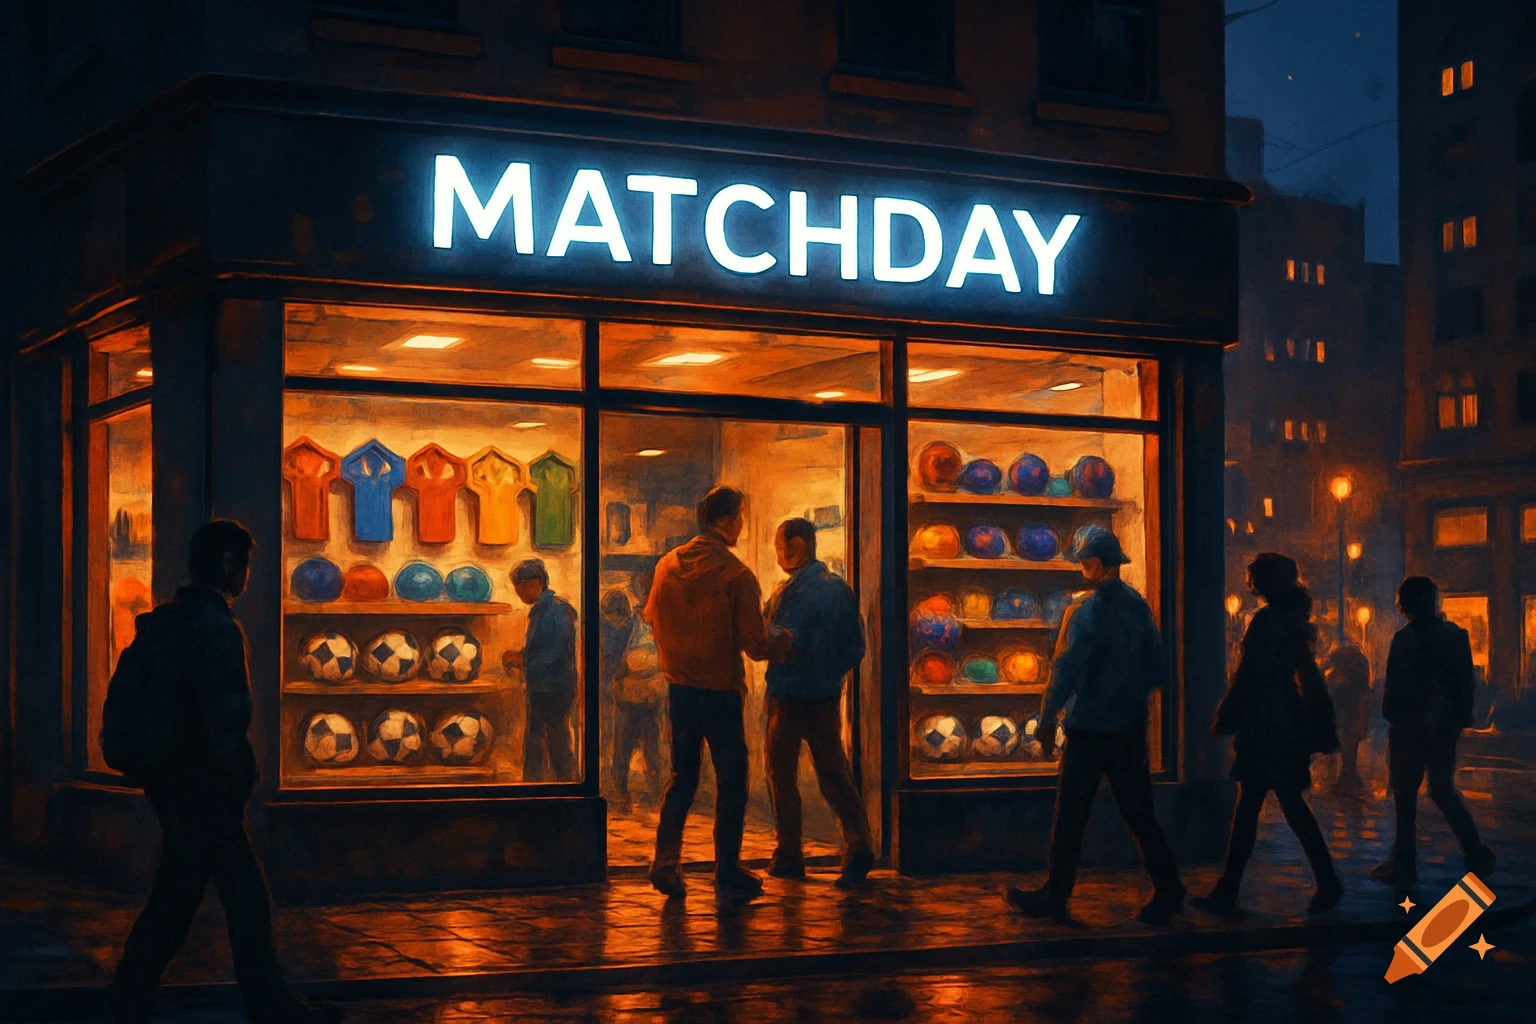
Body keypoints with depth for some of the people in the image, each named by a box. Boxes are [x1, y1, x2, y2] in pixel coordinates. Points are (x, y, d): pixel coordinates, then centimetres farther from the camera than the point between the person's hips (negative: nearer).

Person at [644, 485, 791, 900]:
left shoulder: (667, 565, 0)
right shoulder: (736, 575, -17)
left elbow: (653, 618, 14)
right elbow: (756, 646, -16)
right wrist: (782, 639, 5)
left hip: (679, 688, 5)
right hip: (720, 690, -5)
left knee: (682, 776, 17)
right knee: (731, 780, 8)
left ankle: (665, 862, 10)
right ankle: (727, 873, 12)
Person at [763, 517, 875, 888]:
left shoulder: (787, 593, -15)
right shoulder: (840, 589, 4)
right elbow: (855, 647, 7)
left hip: (788, 694, -5)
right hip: (827, 695, 5)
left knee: (783, 774, 7)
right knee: (834, 773, 8)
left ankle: (789, 856, 10)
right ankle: (858, 841, -9)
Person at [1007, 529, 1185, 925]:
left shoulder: (1086, 611, -14)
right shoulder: (1139, 607, 6)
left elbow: (1066, 672, -17)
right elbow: (1158, 672, 11)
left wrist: (1046, 720, -8)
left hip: (1091, 729, -6)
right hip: (1131, 729, 6)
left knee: (1070, 817, 2)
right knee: (1139, 814, 12)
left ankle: (1056, 896, 8)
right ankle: (1168, 891, 11)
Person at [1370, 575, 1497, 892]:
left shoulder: (1406, 639, -13)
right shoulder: (1456, 635, 3)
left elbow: (1396, 686, -14)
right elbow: (1467, 681, 5)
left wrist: (1391, 715, -3)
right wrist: (1461, 717, 10)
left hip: (1410, 725, -6)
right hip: (1445, 724, 6)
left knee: (1405, 795, 2)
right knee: (1443, 789, 18)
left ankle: (1404, 868, 5)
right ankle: (1476, 854, 14)